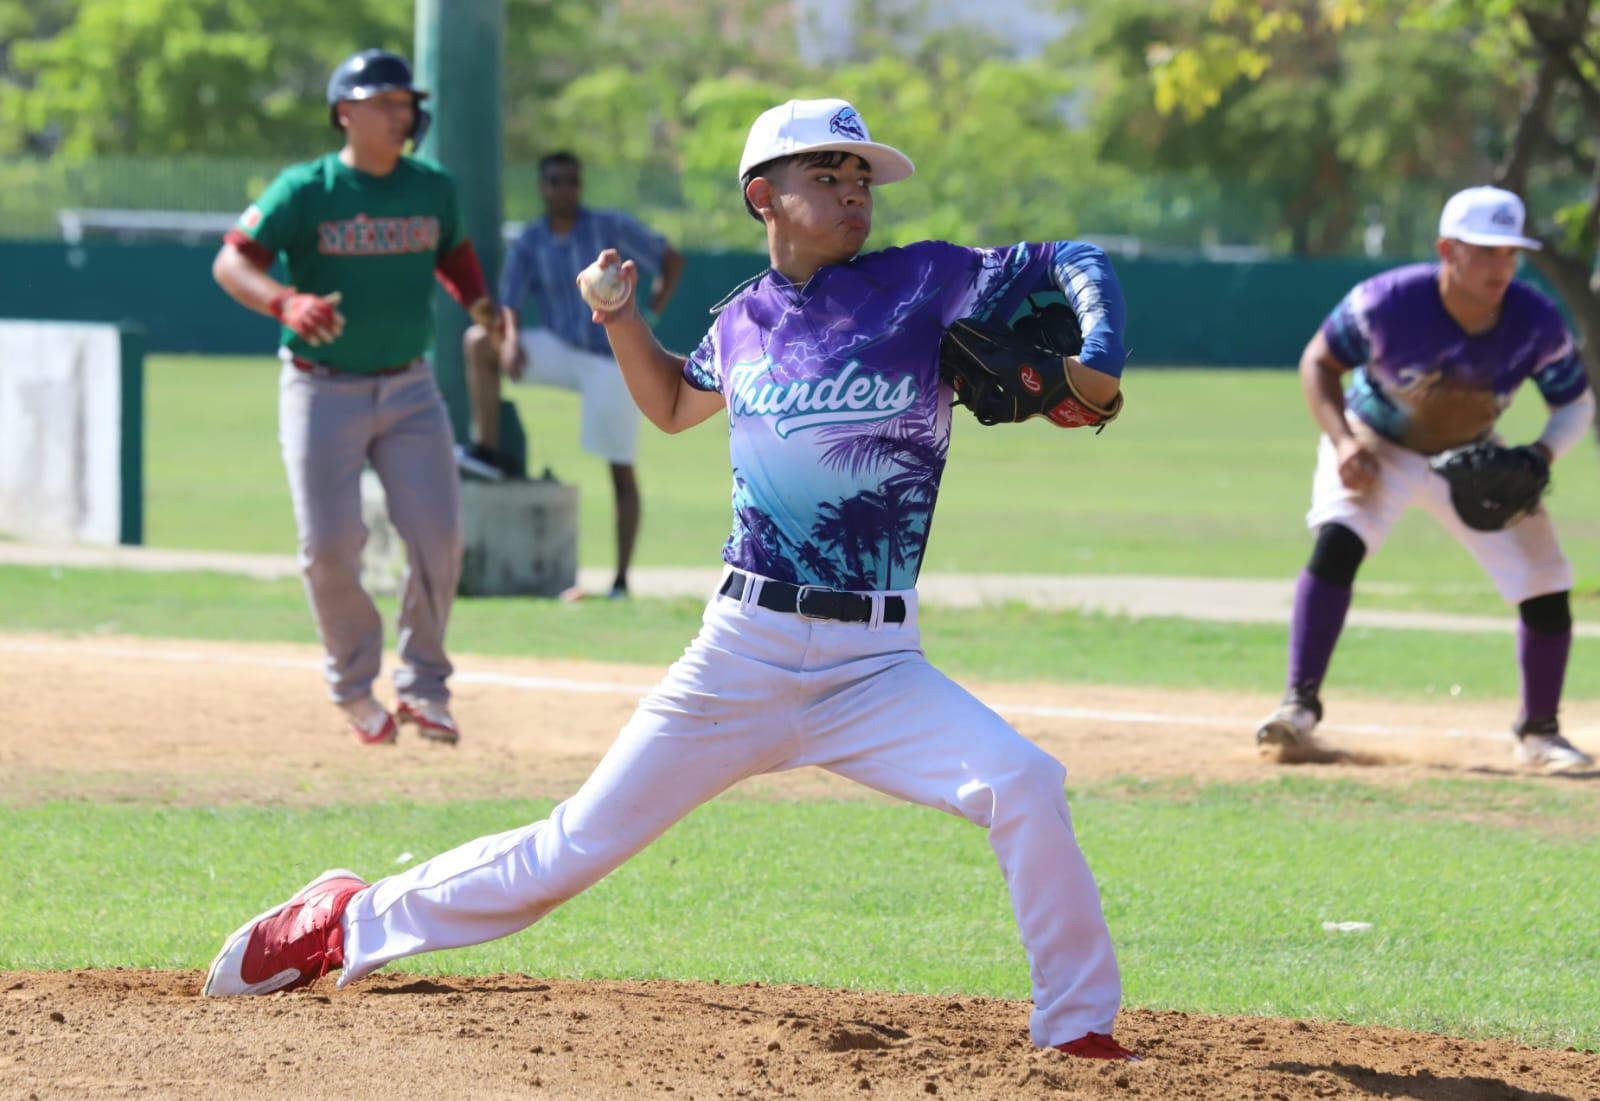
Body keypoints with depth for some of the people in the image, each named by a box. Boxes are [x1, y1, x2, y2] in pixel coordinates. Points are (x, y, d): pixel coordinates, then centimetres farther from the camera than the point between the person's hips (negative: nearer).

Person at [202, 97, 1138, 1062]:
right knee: (579, 845, 6)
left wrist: (1099, 364, -17)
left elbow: (1077, 263, 1)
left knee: (1024, 784, -26)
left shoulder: (925, 285, -3)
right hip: (743, 653, 2)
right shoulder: (745, 321, 7)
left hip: (874, 664, -2)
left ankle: (1080, 1036, -12)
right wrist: (621, 320, 10)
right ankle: (349, 923, 25)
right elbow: (673, 404, 28)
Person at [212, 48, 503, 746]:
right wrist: (286, 303, -35)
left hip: (409, 389, 3)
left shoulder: (432, 189, 4)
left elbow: (453, 253, 23)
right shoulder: (305, 191, -10)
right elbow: (231, 262, -17)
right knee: (329, 546, -5)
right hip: (321, 392, -3)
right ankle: (355, 689, 16)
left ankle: (423, 688, 10)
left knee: (437, 534, -6)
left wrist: (477, 302, 5)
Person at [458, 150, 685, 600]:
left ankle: (621, 579, 3)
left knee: (621, 471, -3)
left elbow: (672, 260, 0)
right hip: (560, 351, 3)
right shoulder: (530, 243, 2)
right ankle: (488, 452, -17)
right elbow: (509, 304, -4)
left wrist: (654, 314, -13)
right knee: (479, 340, -17)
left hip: (612, 358, -3)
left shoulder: (611, 227, -5)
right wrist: (512, 339, -26)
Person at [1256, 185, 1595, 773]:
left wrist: (1541, 456, -26)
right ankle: (1299, 704, -27)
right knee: (1336, 542, -30)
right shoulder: (1387, 302, -29)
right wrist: (1342, 442, -26)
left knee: (1546, 591, -4)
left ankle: (1538, 731, 19)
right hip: (1376, 445, -3)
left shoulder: (1538, 324, -23)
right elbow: (1318, 361, -13)